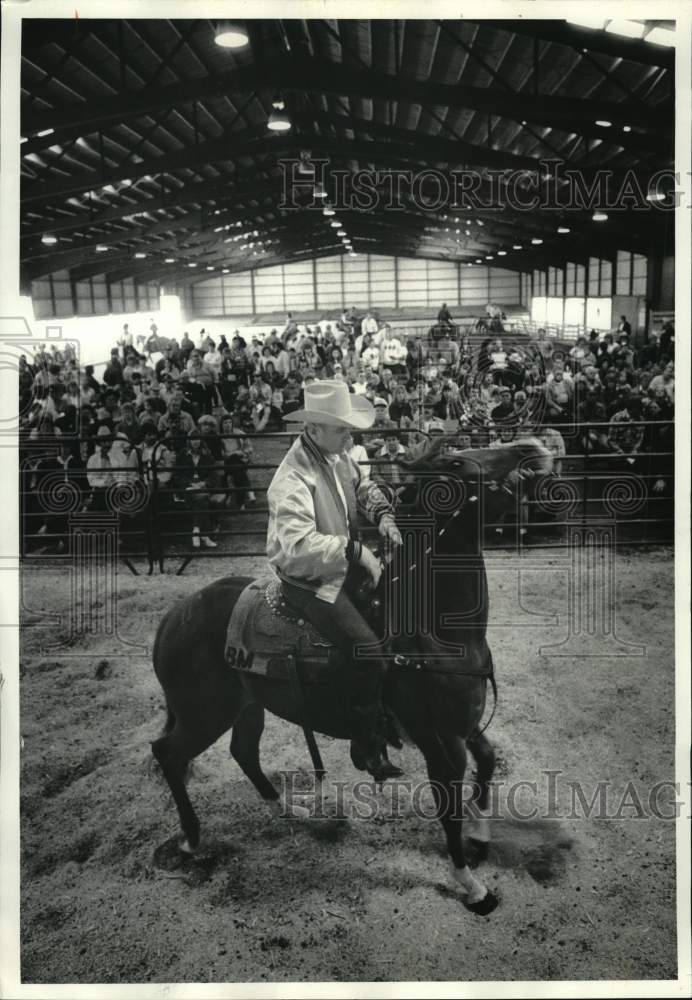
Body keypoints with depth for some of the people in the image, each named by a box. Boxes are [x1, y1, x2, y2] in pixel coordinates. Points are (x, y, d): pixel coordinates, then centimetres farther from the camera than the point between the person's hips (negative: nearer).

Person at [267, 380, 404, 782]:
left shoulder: (337, 454, 1)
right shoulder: (293, 480, -27)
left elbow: (363, 487, 19)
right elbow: (299, 546, -37)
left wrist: (383, 514, 0)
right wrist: (357, 550, -34)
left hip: (344, 567, 10)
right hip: (310, 582, -9)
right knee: (369, 651, -19)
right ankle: (367, 747, 1)